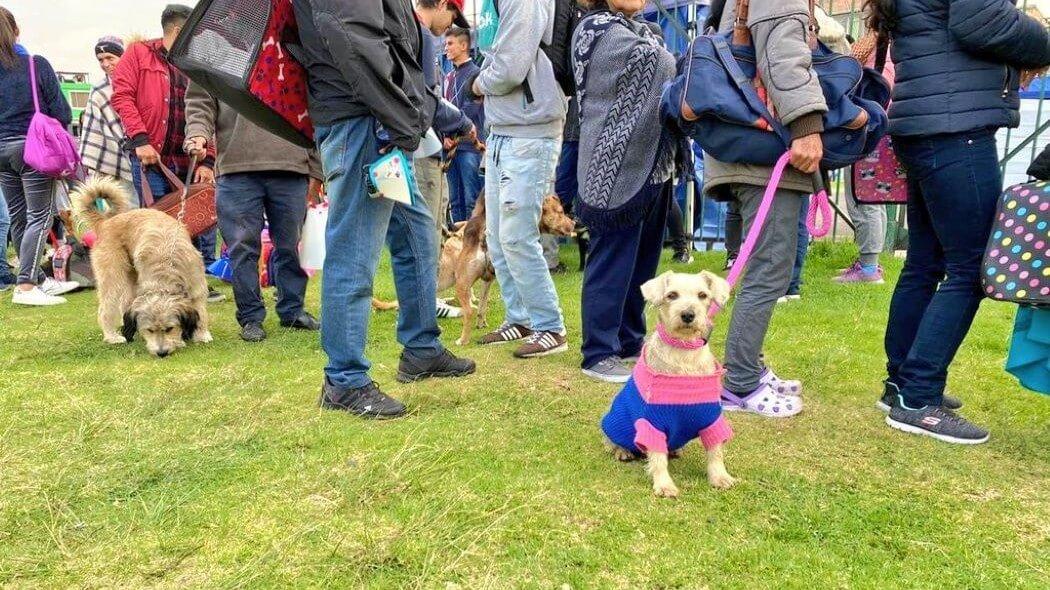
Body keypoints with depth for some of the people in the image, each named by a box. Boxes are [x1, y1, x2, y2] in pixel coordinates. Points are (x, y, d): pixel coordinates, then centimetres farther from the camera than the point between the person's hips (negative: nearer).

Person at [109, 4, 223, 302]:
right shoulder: (139, 53, 5)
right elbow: (122, 96, -4)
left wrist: (207, 161, -3)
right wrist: (140, 139, -16)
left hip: (187, 162, 4)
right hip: (150, 156, -4)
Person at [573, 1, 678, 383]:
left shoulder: (644, 32, 20)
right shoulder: (601, 31, -6)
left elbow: (666, 82, 16)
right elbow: (659, 65, -17)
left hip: (651, 166, 9)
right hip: (618, 169, -9)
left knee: (641, 263, 13)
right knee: (612, 265, -4)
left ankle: (630, 343, 25)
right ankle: (599, 354, 5)